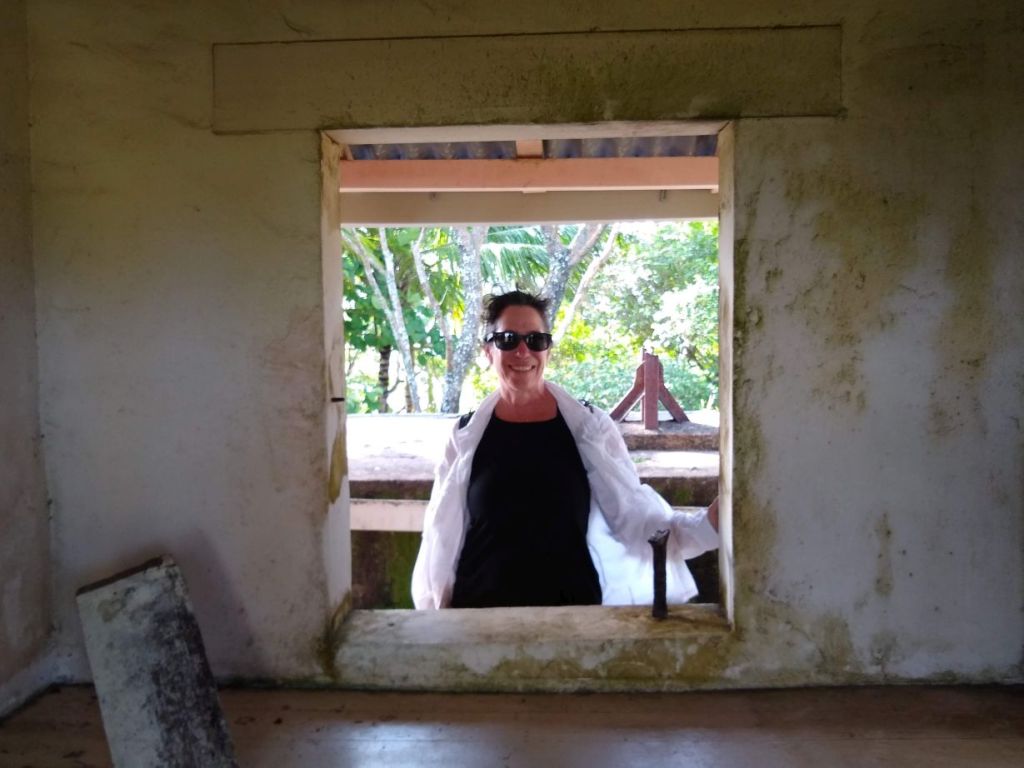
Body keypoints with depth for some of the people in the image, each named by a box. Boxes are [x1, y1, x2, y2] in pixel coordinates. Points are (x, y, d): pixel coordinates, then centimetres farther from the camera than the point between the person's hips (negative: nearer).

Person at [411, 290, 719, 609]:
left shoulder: (589, 425, -4)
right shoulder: (466, 434, 0)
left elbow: (634, 516, -5)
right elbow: (443, 539, 4)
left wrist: (709, 525, -19)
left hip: (573, 605, -1)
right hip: (481, 606, 1)